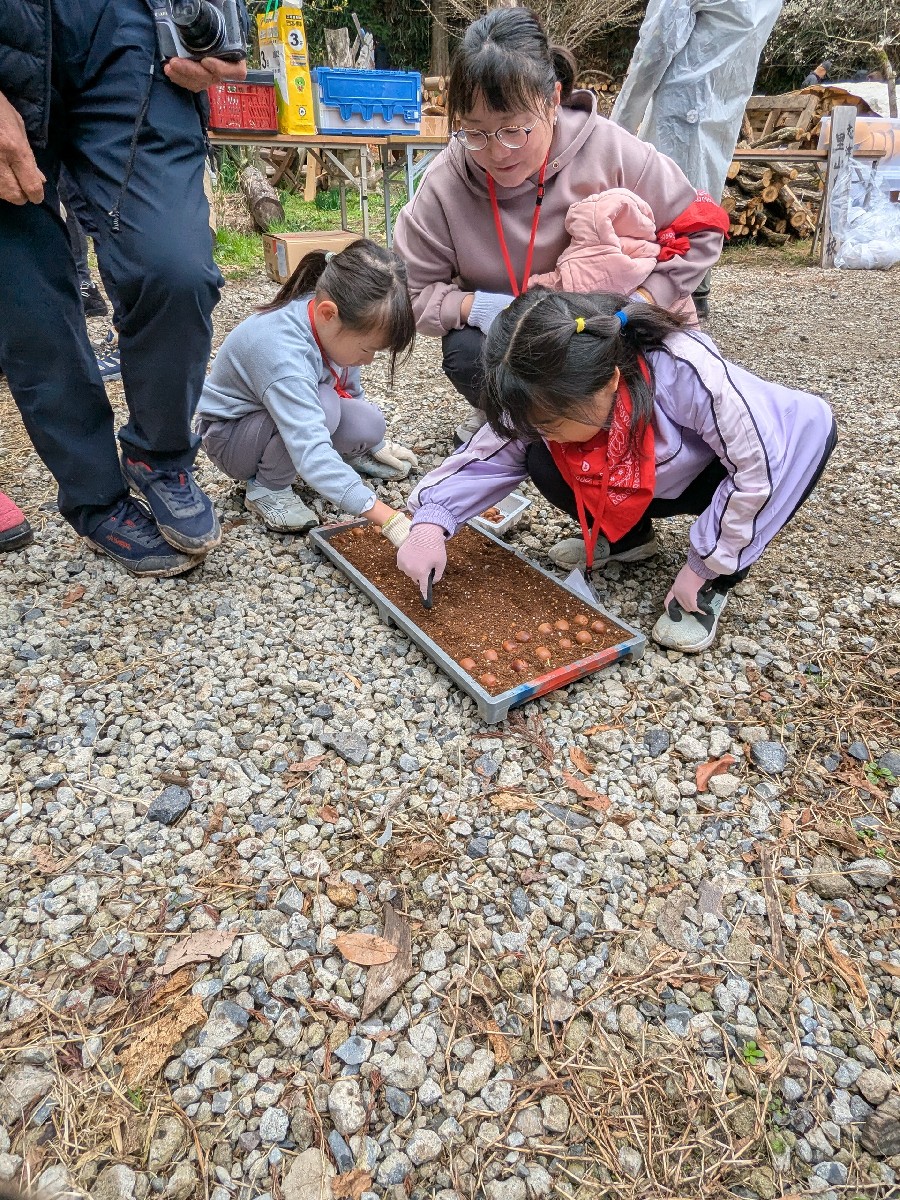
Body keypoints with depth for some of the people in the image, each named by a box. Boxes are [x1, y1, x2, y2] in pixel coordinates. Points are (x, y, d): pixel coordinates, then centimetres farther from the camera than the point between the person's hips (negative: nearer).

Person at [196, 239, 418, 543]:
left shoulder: (332, 324, -17)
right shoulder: (282, 351, -40)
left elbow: (350, 390, 4)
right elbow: (311, 454, -50)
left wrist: (375, 443, 14)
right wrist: (391, 521, -56)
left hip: (294, 413, 6)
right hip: (231, 434, -6)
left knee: (368, 424, -20)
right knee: (323, 406, -34)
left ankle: (348, 452, 16)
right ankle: (267, 487, -10)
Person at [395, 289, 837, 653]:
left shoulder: (685, 369, -40)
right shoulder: (549, 399, -23)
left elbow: (759, 465, -33)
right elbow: (487, 455, -14)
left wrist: (702, 566, -25)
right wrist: (431, 520, -32)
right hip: (627, 490, 3)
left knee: (811, 424, -33)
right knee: (541, 461, -22)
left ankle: (714, 583, -14)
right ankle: (626, 536, 6)